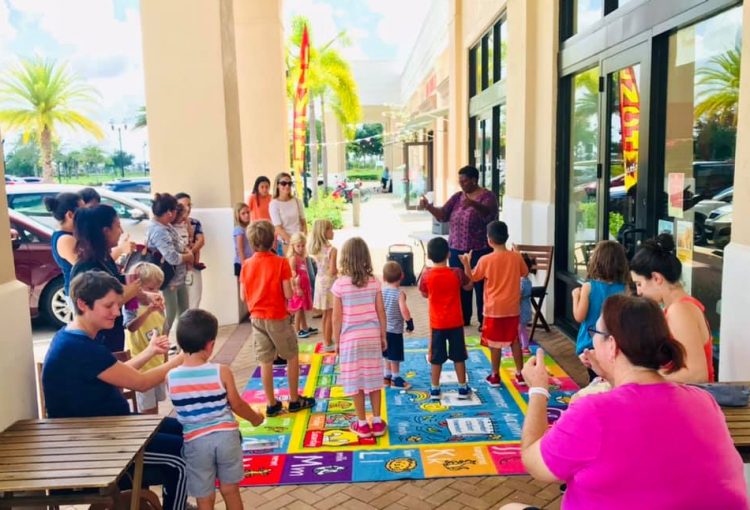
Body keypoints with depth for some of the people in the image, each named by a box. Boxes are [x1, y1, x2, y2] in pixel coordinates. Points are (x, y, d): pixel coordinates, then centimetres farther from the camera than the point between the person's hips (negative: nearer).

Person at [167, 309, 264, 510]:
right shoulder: (222, 372, -14)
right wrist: (255, 418, 17)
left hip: (196, 441, 1)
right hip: (226, 436, 0)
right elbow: (237, 405, -3)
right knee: (230, 490, 19)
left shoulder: (170, 377, -9)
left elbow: (183, 407, 8)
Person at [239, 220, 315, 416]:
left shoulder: (246, 265, -1)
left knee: (265, 361, 10)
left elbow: (243, 296, 2)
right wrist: (293, 285, 5)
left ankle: (271, 404, 18)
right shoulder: (281, 262, -13)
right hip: (278, 317, -4)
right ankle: (294, 399, 20)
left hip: (257, 318, 4)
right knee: (292, 356, 14)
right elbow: (288, 294, -15)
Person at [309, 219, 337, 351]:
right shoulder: (332, 250, -19)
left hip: (319, 281, 7)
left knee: (325, 314, 18)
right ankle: (328, 344, 10)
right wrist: (340, 271, -3)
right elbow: (332, 271, -22)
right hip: (329, 283, -7)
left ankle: (326, 340, 29)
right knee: (330, 315, 3)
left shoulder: (315, 249, 3)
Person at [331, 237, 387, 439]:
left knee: (355, 381, 7)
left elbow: (337, 317, -7)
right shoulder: (374, 282, -3)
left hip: (350, 339, -2)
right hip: (372, 337, 3)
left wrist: (336, 341, 5)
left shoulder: (339, 284, -11)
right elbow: (381, 313, 0)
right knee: (373, 379, 11)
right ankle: (377, 422, 18)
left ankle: (362, 424, 15)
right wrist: (383, 336, 13)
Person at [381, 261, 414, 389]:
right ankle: (395, 379, 16)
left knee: (388, 355, 20)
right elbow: (404, 311, -25)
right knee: (395, 357, 6)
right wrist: (410, 322, -10)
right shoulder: (399, 293, -17)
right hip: (395, 330, -6)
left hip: (383, 328, 6)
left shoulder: (380, 291, -1)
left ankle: (386, 377, 30)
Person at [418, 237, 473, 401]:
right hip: (455, 322, 0)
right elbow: (468, 286, 8)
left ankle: (435, 389, 18)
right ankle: (463, 388, 20)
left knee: (436, 357, 10)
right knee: (458, 356, 12)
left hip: (437, 323, 0)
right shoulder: (457, 273, -11)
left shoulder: (426, 275, -11)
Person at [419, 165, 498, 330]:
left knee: (481, 286, 0)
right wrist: (428, 206, -17)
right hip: (457, 250, 6)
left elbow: (487, 213, -28)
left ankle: (484, 321, 10)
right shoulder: (457, 197, 10)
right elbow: (443, 215, 2)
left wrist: (474, 204, -48)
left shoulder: (487, 196, -8)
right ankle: (463, 319, 21)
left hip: (480, 251, -5)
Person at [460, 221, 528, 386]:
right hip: (512, 308, 3)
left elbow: (471, 279, -3)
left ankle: (495, 376, 17)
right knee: (515, 340, 16)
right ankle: (520, 374, 22)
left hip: (494, 309, -3)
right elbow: (525, 273, 15)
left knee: (495, 343, 7)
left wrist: (466, 263, 1)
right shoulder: (516, 257, -5)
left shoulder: (486, 260, -14)